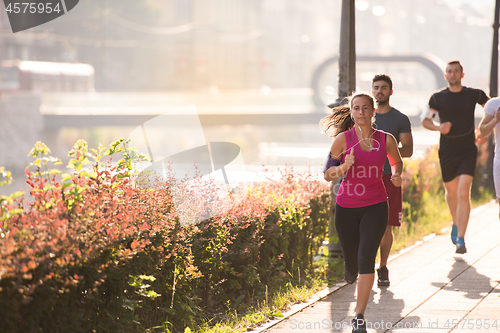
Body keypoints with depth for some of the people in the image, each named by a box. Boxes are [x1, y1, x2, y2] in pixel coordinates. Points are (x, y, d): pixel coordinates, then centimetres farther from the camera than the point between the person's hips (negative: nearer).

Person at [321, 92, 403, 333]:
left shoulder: (386, 140, -2)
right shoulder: (343, 139, -7)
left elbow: (397, 162, 19)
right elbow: (327, 175, -5)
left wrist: (396, 174, -1)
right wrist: (344, 167, -23)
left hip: (375, 207, 0)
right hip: (346, 207, 1)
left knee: (366, 259, -16)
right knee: (352, 262, 11)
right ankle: (351, 269, 52)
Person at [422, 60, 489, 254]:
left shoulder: (474, 94, 3)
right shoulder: (438, 98, 2)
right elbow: (425, 119, -3)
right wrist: (439, 127, -23)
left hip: (468, 151, -2)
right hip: (447, 151, 2)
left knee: (463, 193, -14)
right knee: (451, 192, 15)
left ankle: (460, 239, -16)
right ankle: (456, 223, 45)